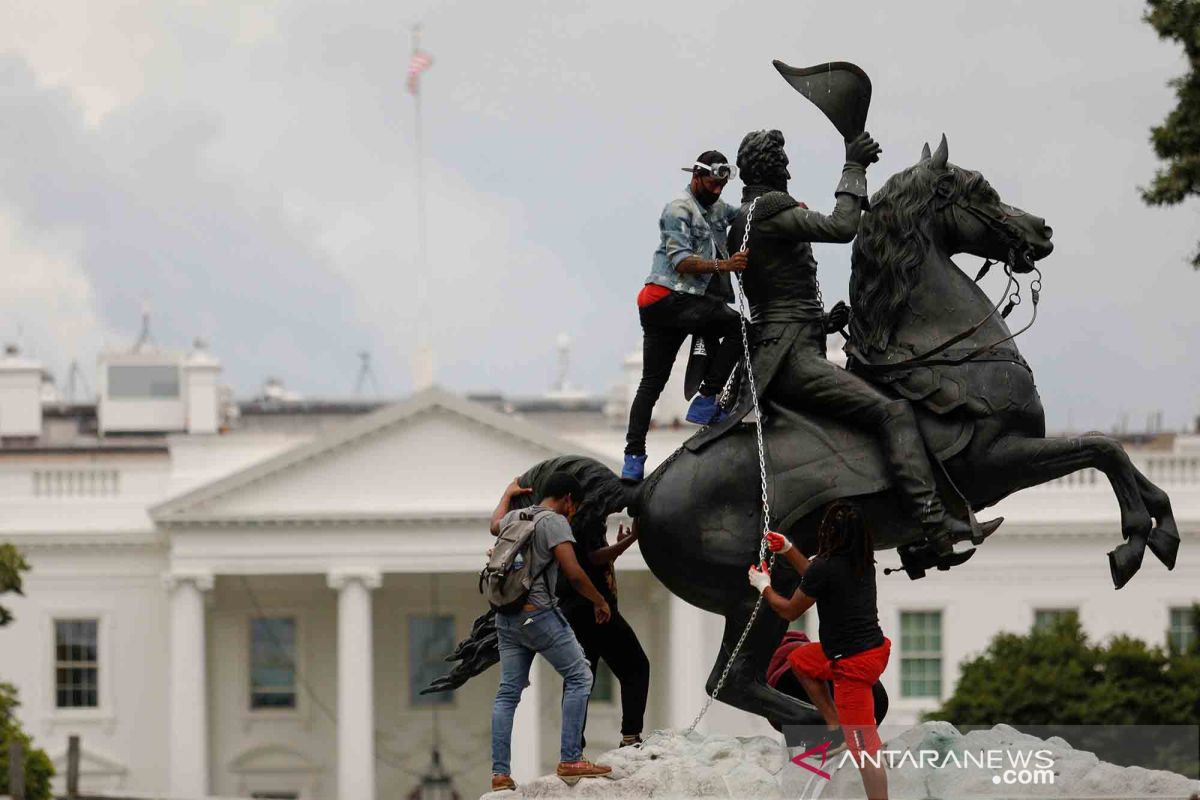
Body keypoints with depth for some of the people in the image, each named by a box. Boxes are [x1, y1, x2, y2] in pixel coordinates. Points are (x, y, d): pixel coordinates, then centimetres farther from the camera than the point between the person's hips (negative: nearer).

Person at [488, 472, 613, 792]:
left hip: (507, 618, 8)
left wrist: (508, 494, 56)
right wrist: (600, 602, -1)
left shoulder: (516, 516, 14)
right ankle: (570, 760, -8)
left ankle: (500, 773, 4)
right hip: (538, 614, -8)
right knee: (579, 677, -1)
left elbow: (495, 525, 40)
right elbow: (573, 573, -16)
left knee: (508, 693, 9)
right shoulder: (555, 523, -9)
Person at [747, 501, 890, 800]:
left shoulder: (826, 567, -20)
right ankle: (835, 727, 25)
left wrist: (763, 586, 14)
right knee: (799, 660, 29)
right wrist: (787, 549, 26)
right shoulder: (862, 561, 3)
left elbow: (790, 610, -4)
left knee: (864, 748, -7)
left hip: (854, 663, -9)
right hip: (873, 648, 9)